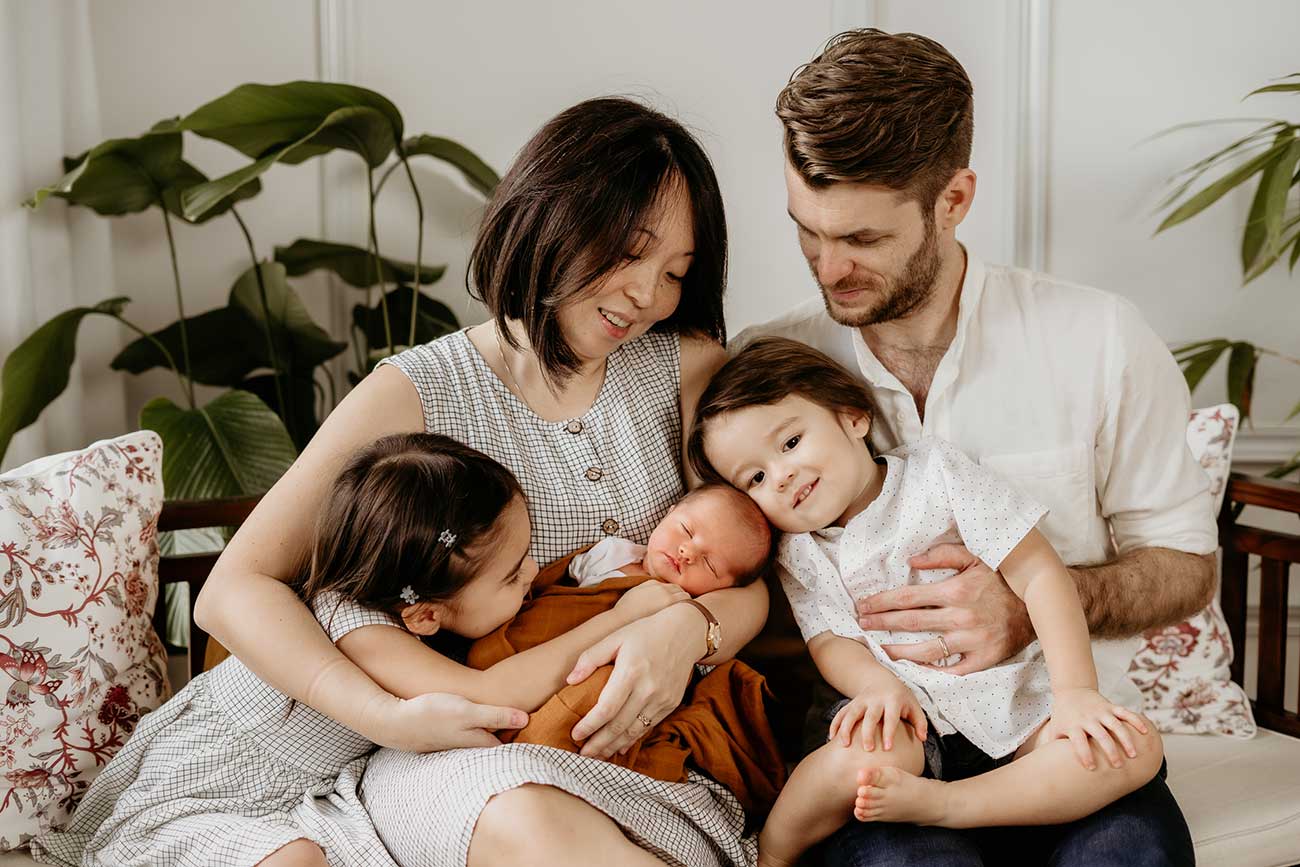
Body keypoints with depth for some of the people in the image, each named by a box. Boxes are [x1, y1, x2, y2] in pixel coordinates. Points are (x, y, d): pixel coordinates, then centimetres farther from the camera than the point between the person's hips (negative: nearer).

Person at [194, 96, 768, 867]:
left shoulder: (689, 366, 8)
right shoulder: (418, 394, -2)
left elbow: (752, 578, 6)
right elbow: (233, 592, -5)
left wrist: (688, 628, -19)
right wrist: (388, 717, -19)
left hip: (644, 741, 3)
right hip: (463, 755, -2)